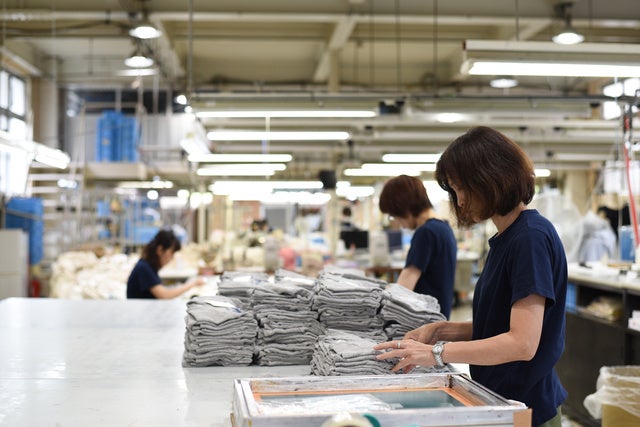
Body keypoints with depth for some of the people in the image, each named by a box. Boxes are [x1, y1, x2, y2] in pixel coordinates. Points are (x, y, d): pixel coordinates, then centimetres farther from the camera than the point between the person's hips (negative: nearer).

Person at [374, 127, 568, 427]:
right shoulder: (504, 239, 9)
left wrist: (437, 352, -21)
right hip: (499, 400, 8)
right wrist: (440, 331, 0)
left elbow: (522, 343, -24)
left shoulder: (532, 238, -19)